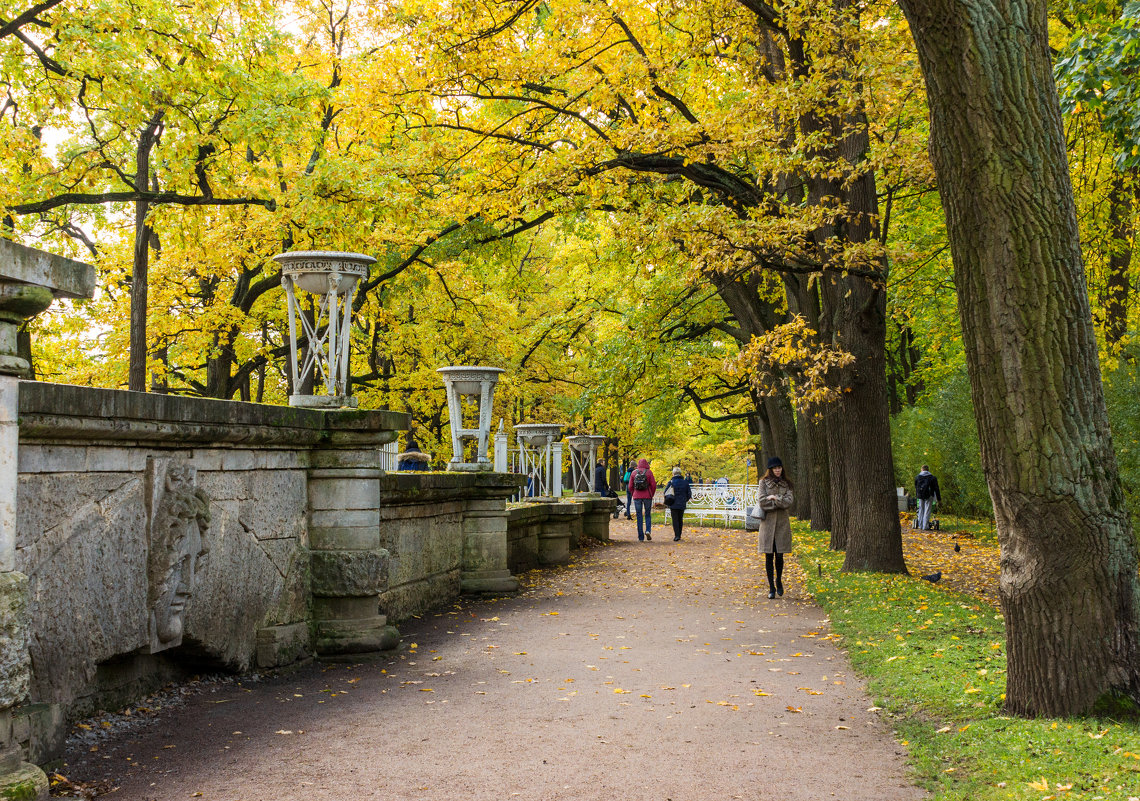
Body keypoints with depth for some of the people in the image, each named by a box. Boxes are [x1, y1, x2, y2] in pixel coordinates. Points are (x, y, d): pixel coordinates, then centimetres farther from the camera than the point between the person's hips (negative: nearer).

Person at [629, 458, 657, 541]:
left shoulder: (634, 472, 2)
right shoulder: (649, 472, -3)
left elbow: (630, 486, 3)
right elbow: (653, 485, -5)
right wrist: (652, 495, 9)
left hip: (637, 497, 1)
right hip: (647, 496, -1)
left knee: (639, 516, 6)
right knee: (648, 515, 13)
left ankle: (641, 537, 4)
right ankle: (647, 530, -10)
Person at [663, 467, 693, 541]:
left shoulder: (671, 482, -8)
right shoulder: (685, 482, 1)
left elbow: (666, 493, -5)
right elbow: (689, 493, 7)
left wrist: (667, 502, 12)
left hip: (674, 504, -3)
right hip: (682, 505, 3)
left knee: (675, 520, -1)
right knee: (680, 520, 14)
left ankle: (677, 535, -12)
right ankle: (679, 535, 19)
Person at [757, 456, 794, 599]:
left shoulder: (786, 483, 9)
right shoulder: (764, 482, 3)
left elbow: (789, 502, -5)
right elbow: (762, 502, -8)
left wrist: (774, 498, -11)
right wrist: (780, 502, -6)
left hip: (782, 521, 1)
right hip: (768, 521, -1)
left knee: (779, 555, 0)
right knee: (769, 556, 0)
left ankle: (779, 581, 25)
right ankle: (771, 587, 7)